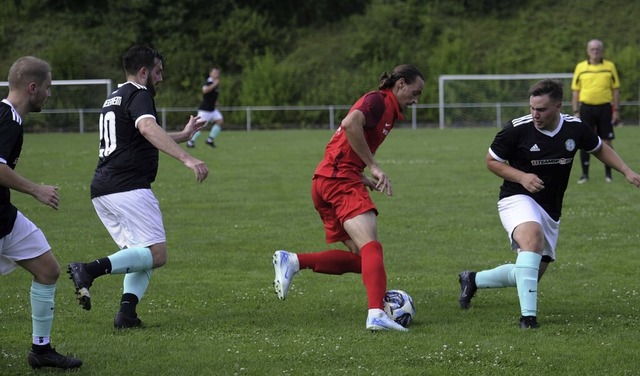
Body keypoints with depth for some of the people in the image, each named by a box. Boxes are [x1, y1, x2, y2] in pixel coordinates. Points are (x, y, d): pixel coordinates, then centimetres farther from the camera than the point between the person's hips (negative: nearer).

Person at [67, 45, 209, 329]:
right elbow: (148, 129, -28)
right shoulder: (139, 95, -6)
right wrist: (187, 159, -37)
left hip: (101, 189, 10)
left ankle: (127, 312, -4)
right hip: (128, 187, -10)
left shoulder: (114, 99, 24)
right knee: (157, 254, -10)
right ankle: (91, 270, -26)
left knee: (141, 254, 15)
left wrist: (184, 135, 46)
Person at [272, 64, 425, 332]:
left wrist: (367, 180, 12)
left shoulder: (386, 109, 27)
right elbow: (350, 124, -24)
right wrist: (374, 167, -20)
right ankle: (376, 314, -39)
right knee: (371, 248, -23)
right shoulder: (379, 100, -3)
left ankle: (292, 261, 2)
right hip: (341, 179, -10)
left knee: (360, 259, 8)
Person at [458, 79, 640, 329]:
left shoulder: (575, 128, -5)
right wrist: (521, 177, -18)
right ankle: (528, 315, -41)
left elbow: (599, 148, 15)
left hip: (550, 210, 6)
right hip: (517, 199, -6)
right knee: (532, 235, -39)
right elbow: (492, 161, -3)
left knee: (532, 274, 10)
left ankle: (474, 279, 35)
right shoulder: (517, 128, -16)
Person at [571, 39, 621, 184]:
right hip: (586, 108, 0)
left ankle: (608, 174, 11)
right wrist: (575, 111, 2)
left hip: (605, 108, 0)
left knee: (607, 141, 2)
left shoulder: (610, 66, 5)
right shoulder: (580, 67, 5)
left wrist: (616, 111, 0)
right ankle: (585, 174, 8)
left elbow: (616, 90, 6)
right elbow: (576, 91, 8)